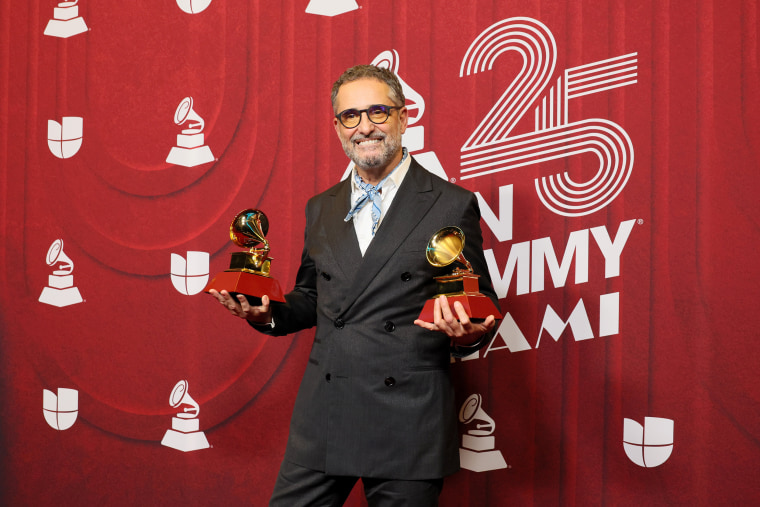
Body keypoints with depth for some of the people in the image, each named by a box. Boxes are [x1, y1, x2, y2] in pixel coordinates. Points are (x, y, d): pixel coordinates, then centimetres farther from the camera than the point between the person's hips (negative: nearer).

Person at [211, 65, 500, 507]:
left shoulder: (452, 205, -1)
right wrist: (268, 313, 4)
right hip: (323, 417, 4)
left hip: (409, 421, -4)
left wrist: (466, 334, -21)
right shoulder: (321, 209, 14)